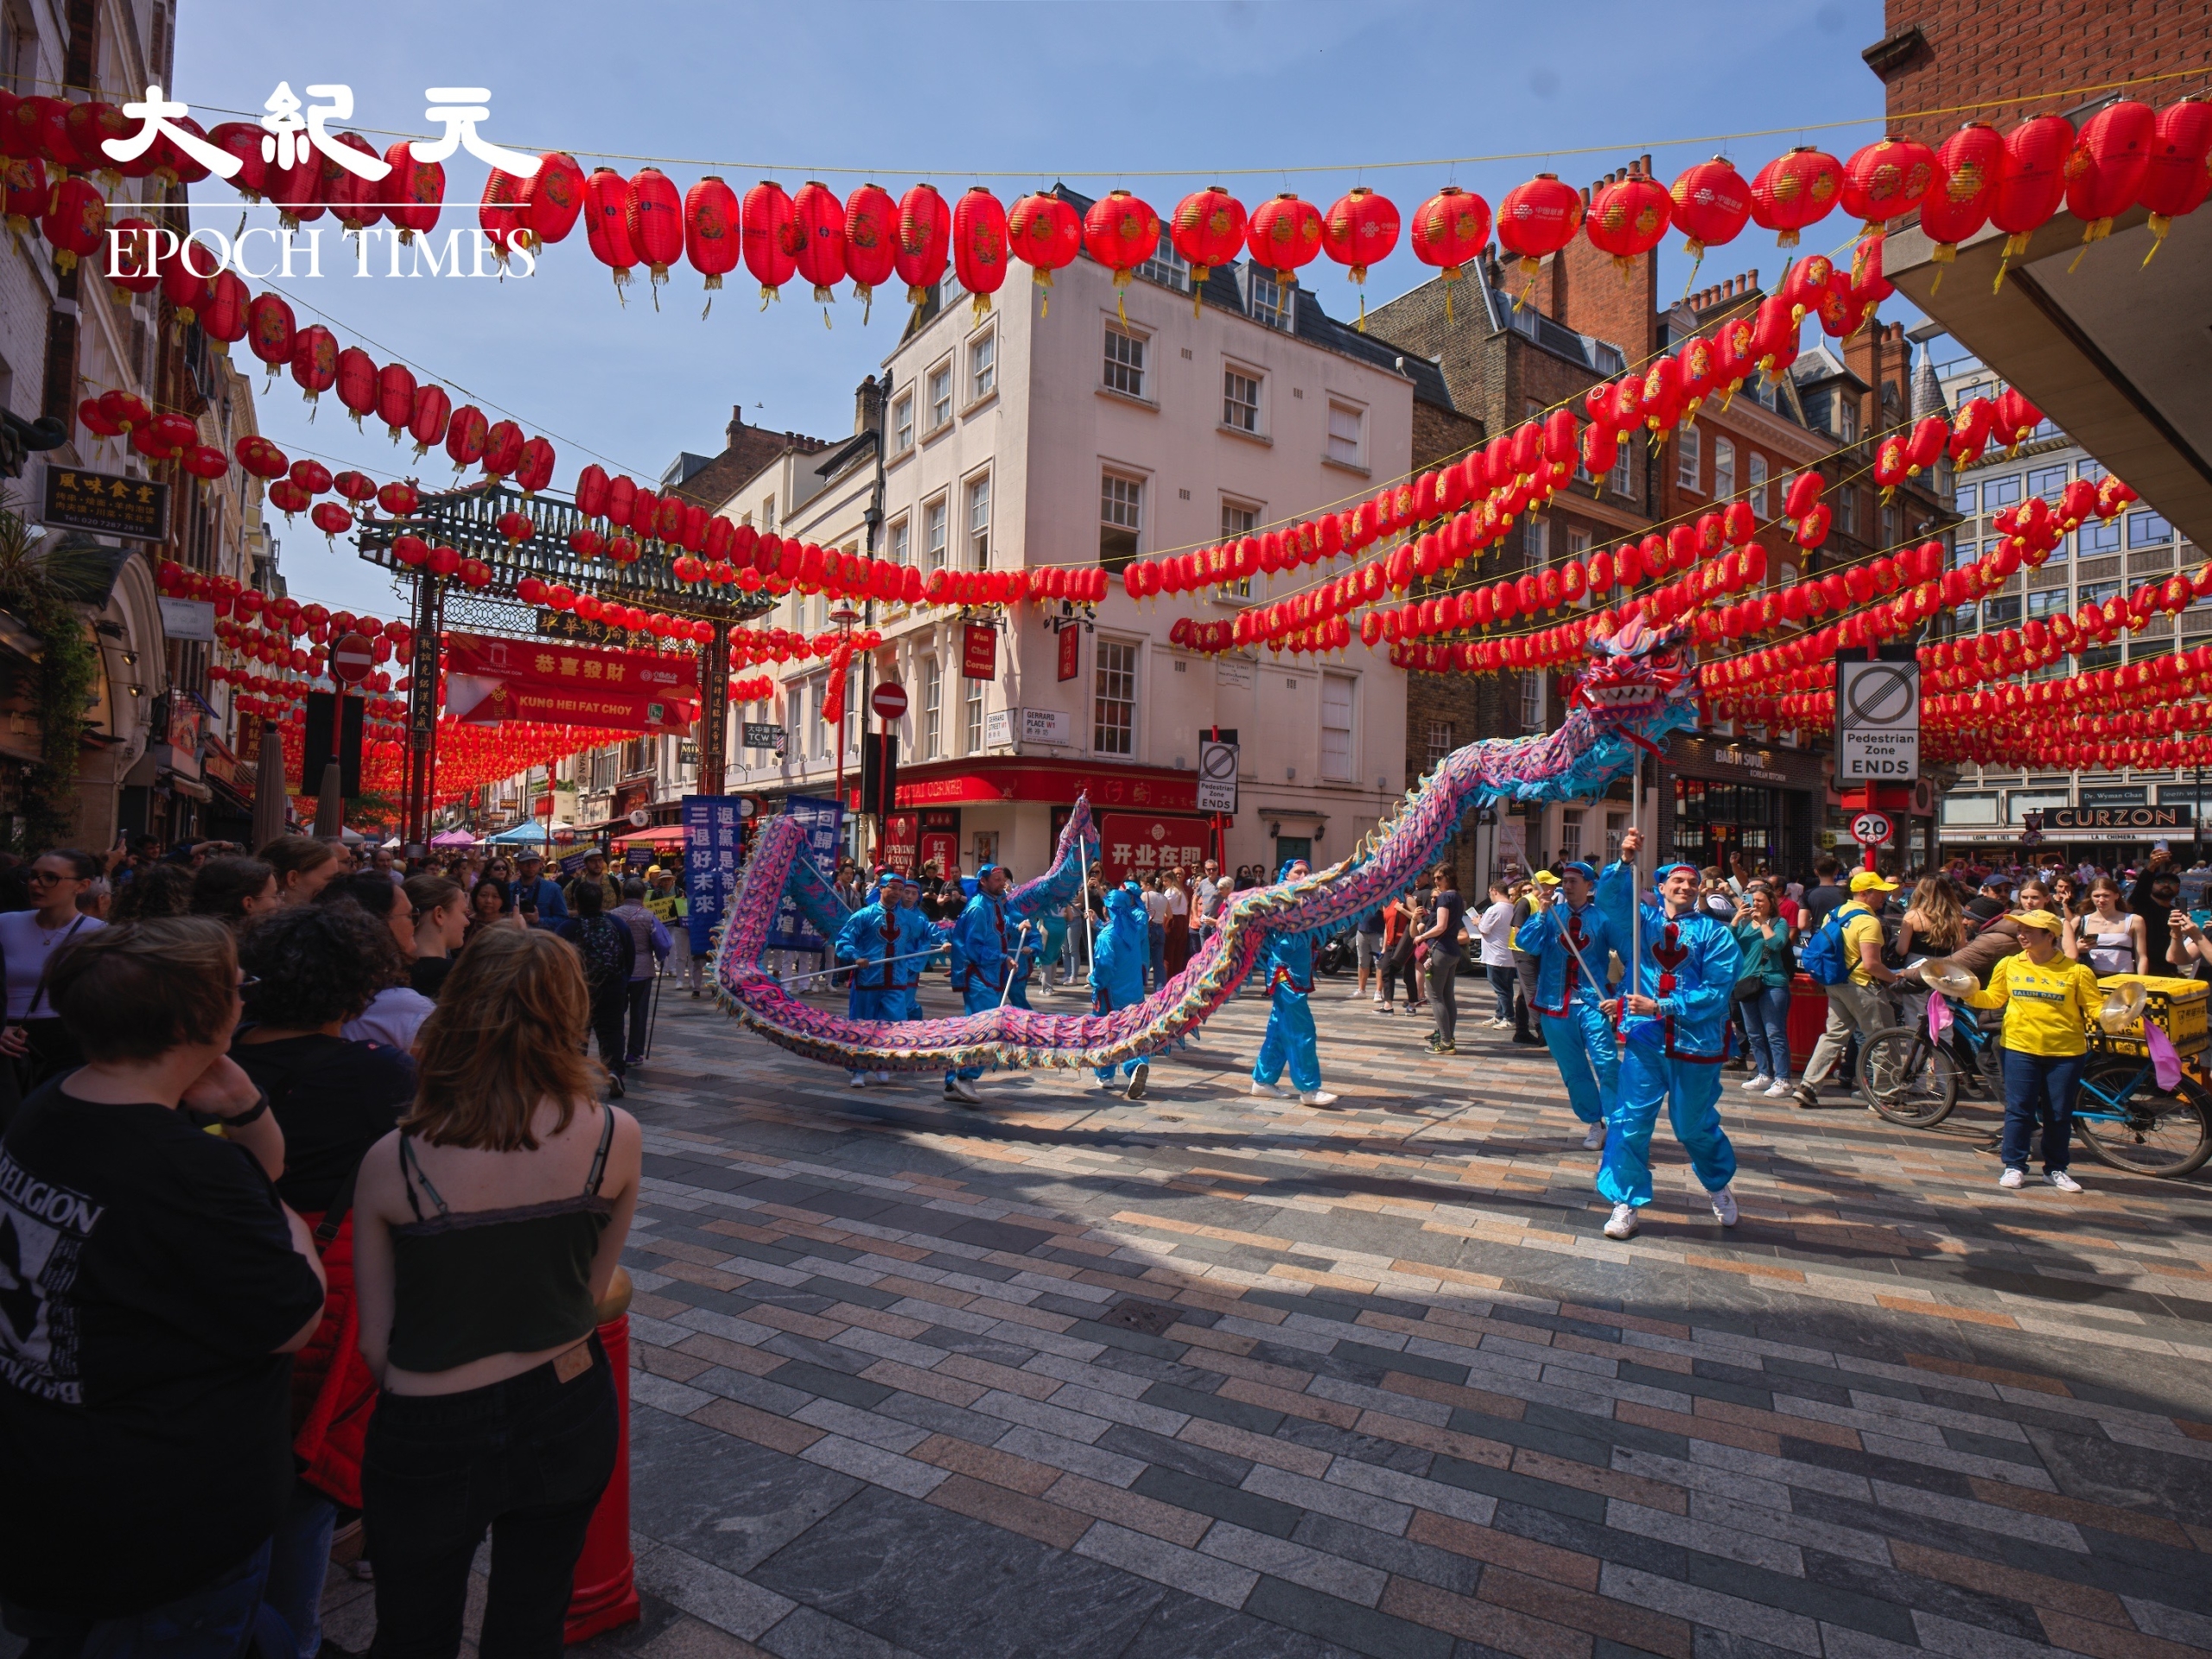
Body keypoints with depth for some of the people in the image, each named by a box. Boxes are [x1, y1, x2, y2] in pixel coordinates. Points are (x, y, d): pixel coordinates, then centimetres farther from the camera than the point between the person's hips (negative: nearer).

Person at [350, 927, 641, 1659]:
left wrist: (435, 1391, 11)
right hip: (569, 1416, 1)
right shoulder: (615, 1136, -17)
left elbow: (375, 1343, -7)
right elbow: (592, 1292, -5)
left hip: (429, 1440, -1)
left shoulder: (391, 1162, -18)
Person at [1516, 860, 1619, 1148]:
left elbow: (1629, 954, -4)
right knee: (1573, 1070, 10)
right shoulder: (1551, 914, 5)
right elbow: (1525, 944, -7)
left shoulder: (1602, 917, -2)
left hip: (1592, 1002, -3)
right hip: (1555, 1003, 3)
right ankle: (1594, 1124, 23)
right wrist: (1541, 913, -17)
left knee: (1606, 1063, -14)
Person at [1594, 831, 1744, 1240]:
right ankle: (1626, 1203, 10)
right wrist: (1625, 862, -27)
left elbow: (1717, 991, -10)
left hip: (1696, 1042, -1)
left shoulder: (1714, 933, -1)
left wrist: (1661, 1006, -17)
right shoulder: (1642, 919, 6)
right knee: (1631, 1121, -2)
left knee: (1695, 1127, 14)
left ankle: (1719, 1187, 42)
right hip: (1644, 1040, 1)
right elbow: (1609, 897, -10)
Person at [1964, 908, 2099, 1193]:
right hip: (2020, 1047, 1)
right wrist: (1969, 994, -8)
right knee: (2018, 1109, 1)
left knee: (2059, 1113, 8)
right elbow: (1993, 998, 9)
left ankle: (2056, 1169, 22)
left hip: (2065, 1052, -1)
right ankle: (2014, 1166, 10)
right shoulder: (2009, 965, 2)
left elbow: (2096, 1007, -3)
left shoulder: (2076, 971, -4)